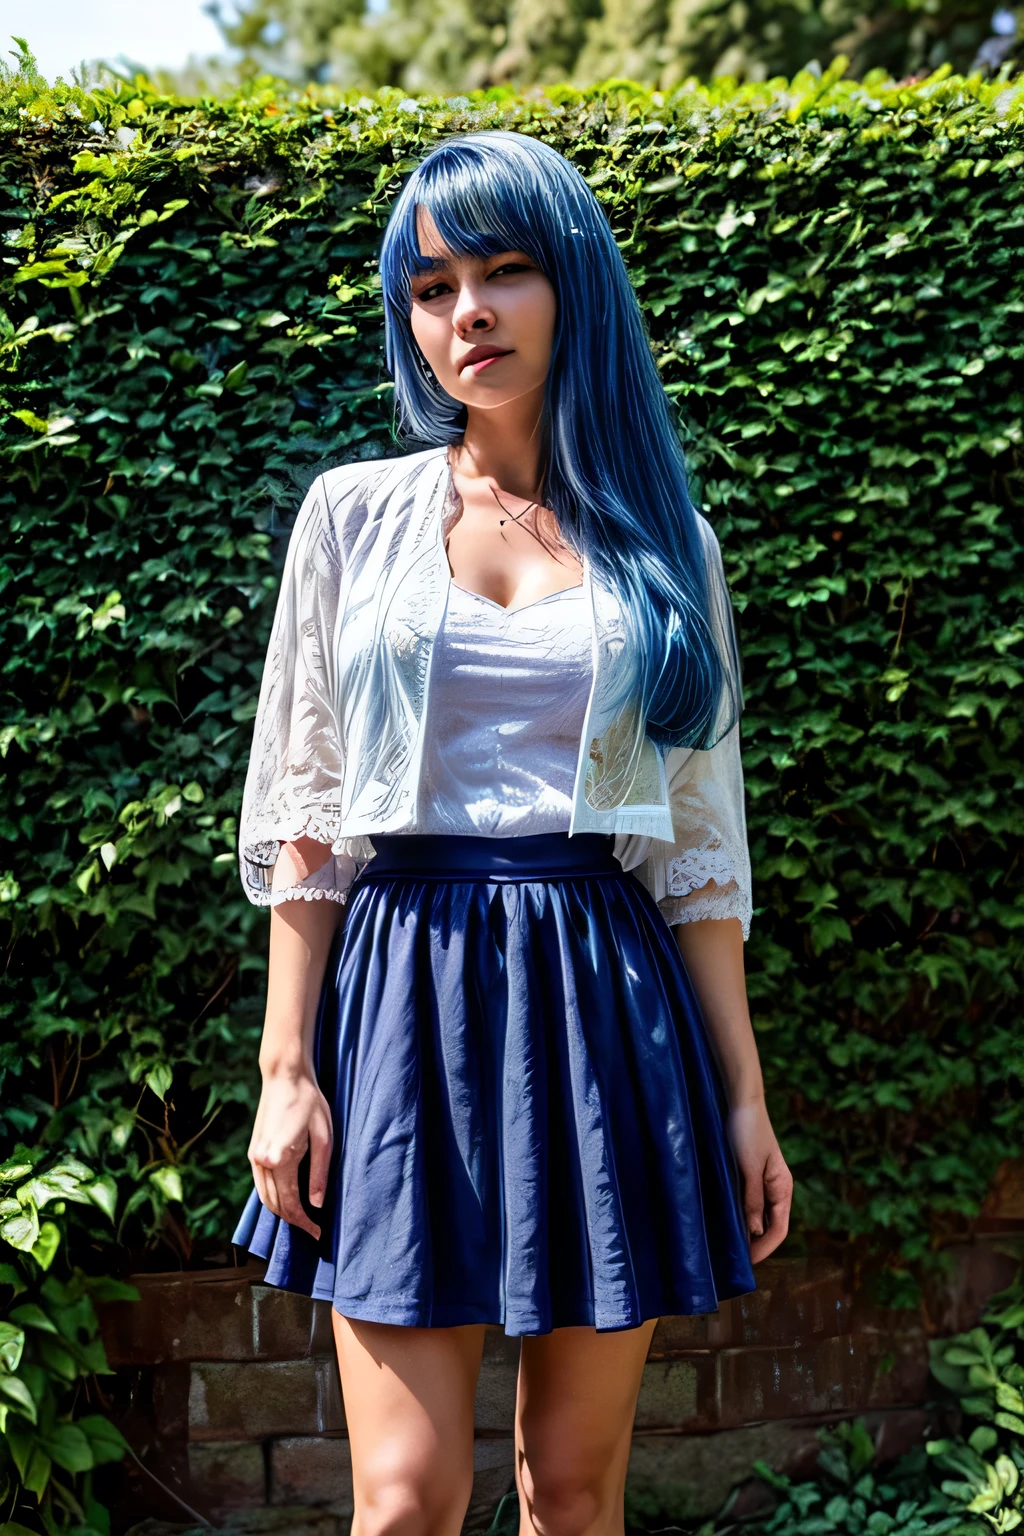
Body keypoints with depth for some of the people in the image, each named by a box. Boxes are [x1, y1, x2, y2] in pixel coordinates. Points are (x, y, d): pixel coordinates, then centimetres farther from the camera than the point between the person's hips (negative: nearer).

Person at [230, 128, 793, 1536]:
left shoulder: (662, 541, 8)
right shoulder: (354, 515, 6)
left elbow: (702, 838, 9)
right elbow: (304, 814, 5)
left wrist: (743, 1092, 6)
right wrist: (286, 1067, -2)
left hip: (607, 1003, 1)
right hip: (407, 994, -1)